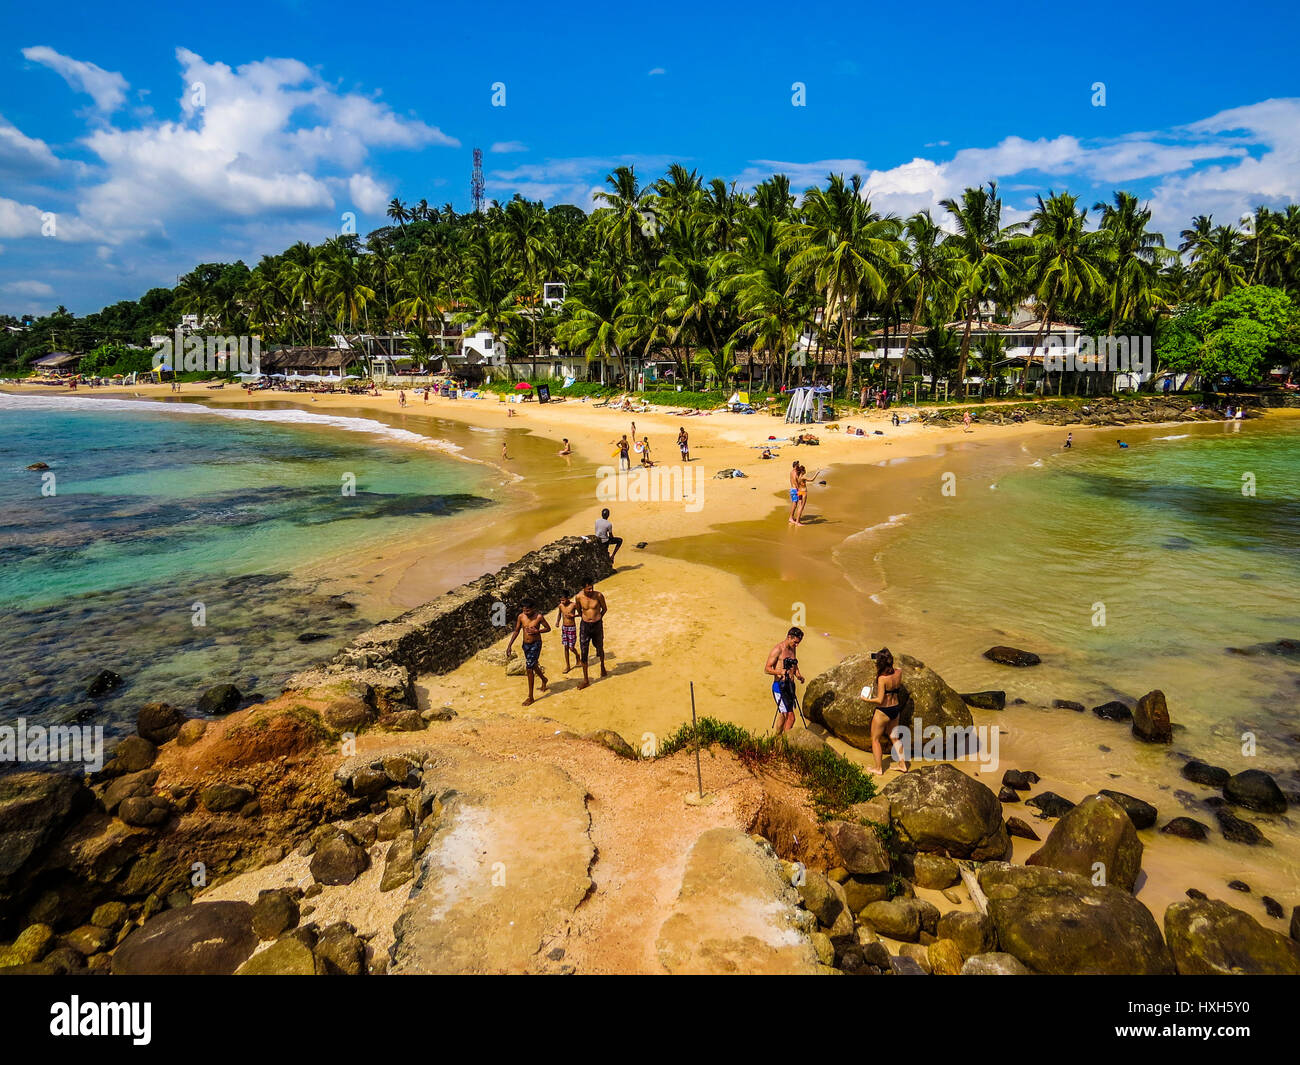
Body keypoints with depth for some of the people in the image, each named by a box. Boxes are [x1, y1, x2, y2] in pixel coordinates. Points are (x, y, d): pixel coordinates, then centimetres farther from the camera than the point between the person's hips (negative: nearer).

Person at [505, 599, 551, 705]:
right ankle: (544, 679, 55)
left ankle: (530, 697, -3)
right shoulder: (521, 616, -7)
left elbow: (548, 628, -5)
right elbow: (516, 631, 3)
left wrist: (537, 631, -22)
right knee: (533, 665, 24)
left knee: (529, 668, -10)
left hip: (535, 644, -5)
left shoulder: (539, 616, -16)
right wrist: (509, 645, -1)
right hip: (526, 644, 5)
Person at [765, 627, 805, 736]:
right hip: (780, 687, -8)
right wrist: (780, 672, -29)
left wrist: (798, 675, 6)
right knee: (790, 717, -12)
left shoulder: (793, 649, 11)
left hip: (790, 686, 8)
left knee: (783, 715, 17)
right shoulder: (778, 649, -13)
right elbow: (767, 669, -13)